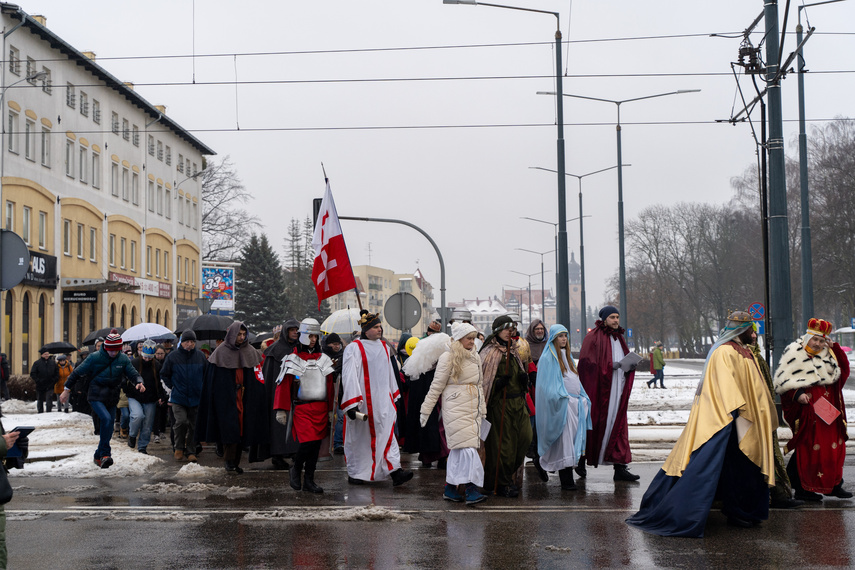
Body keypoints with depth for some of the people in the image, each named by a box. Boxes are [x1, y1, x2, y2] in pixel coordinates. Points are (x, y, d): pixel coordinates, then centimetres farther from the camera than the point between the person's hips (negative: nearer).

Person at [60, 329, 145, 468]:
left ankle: (98, 457, 21)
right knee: (107, 419, -26)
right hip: (96, 397, -4)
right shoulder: (95, 358, -10)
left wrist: (138, 383, -22)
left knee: (108, 429, 6)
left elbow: (133, 374, 1)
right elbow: (77, 372, -2)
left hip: (112, 399, 4)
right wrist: (67, 389, -1)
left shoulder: (123, 360, -1)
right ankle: (105, 454, -21)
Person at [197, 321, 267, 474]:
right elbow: (212, 378, -1)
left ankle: (236, 461, 13)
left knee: (242, 428, 4)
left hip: (244, 398, 4)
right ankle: (229, 461, -9)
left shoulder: (250, 352, 8)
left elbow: (257, 376, 9)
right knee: (230, 428, -12)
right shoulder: (221, 352, -1)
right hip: (226, 397, -4)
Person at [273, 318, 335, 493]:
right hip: (302, 408, -4)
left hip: (321, 409, 4)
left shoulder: (324, 359, 12)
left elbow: (330, 386, 15)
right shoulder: (293, 359, 1)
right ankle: (296, 469, 12)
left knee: (316, 445, 4)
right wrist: (281, 410, -8)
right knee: (308, 442, -15)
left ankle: (309, 480, 13)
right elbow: (283, 386, -2)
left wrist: (331, 410, 11)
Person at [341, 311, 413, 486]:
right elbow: (349, 376, -13)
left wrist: (394, 396, 22)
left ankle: (395, 471, -15)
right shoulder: (354, 348, -8)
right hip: (363, 401, -5)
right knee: (358, 438, 7)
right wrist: (352, 404, -19)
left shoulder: (383, 347, 12)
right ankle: (355, 473, 21)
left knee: (387, 433, -7)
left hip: (382, 400, 5)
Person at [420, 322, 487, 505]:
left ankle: (450, 488, 11)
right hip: (455, 408, -6)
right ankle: (470, 489, -16)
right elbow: (436, 386, -3)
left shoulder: (476, 357, 15)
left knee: (458, 449, 6)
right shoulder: (448, 357, -5)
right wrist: (426, 410, -1)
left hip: (473, 408, 6)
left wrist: (482, 411, 22)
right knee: (466, 447, -14)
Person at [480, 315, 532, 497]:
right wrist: (498, 383, -23)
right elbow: (484, 381, -6)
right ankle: (503, 484, 7)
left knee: (525, 436, -3)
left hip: (518, 401, 7)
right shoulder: (490, 352, -5)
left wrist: (524, 378, 4)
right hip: (500, 403, -7)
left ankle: (512, 473, 17)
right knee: (503, 443, -4)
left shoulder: (514, 350, 17)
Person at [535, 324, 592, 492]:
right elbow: (548, 384, -10)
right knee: (564, 441, -9)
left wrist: (583, 398, 17)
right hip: (561, 404, -8)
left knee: (573, 440, 6)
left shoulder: (567, 356, 21)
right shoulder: (548, 358, -4)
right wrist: (559, 397, -22)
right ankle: (566, 480, -9)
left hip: (575, 402, 8)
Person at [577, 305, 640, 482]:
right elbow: (587, 362, -14)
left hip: (618, 390, 7)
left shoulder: (619, 337, 18)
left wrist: (630, 366, 1)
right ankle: (581, 461, 17)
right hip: (598, 390, -7)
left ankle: (620, 468, 1)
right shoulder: (593, 337, -6)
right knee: (594, 425, -1)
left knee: (618, 425, 2)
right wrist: (610, 366, -20)